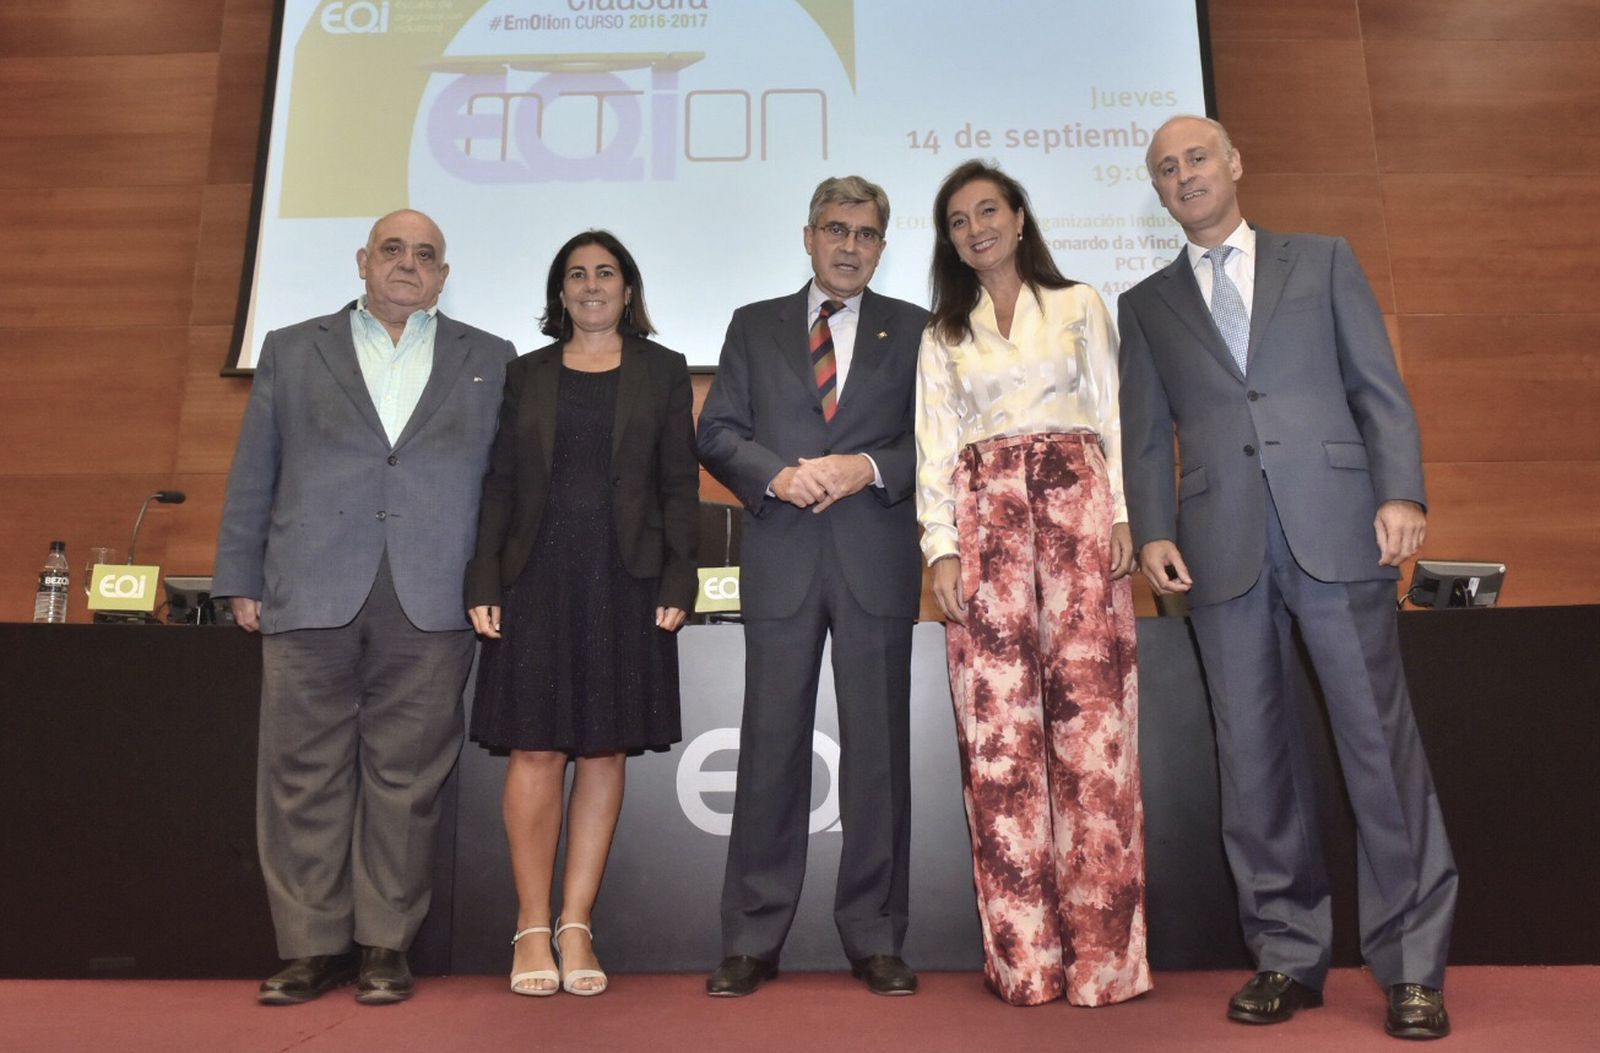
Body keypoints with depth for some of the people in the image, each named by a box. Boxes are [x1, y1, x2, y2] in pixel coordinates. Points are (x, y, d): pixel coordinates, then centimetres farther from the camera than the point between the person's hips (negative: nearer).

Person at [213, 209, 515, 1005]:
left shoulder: (488, 360, 12)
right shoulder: (292, 351, 15)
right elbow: (252, 476, 12)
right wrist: (241, 581, 6)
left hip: (432, 605, -1)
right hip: (310, 596, 1)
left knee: (405, 779, 4)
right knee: (303, 777, 4)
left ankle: (385, 945, 16)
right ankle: (312, 946, 17)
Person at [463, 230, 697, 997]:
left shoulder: (662, 372, 11)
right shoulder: (525, 375, 13)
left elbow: (680, 484, 5)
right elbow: (497, 484, 8)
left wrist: (678, 582, -6)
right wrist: (483, 582, -3)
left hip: (624, 583, 0)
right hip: (536, 581, 1)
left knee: (604, 752, 3)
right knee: (535, 751, -1)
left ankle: (576, 926, 12)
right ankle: (533, 930, 9)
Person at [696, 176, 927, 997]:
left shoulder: (912, 329, 12)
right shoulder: (754, 326, 15)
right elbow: (718, 431, 7)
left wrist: (872, 468, -12)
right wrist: (777, 475, -11)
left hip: (877, 562, 0)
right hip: (780, 560, 1)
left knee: (878, 749, 4)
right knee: (770, 747, 3)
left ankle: (875, 939, 17)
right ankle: (751, 941, 14)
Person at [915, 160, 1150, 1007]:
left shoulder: (1079, 305, 15)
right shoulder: (942, 335, 18)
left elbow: (1113, 417, 8)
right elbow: (934, 446, 9)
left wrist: (1124, 516, -5)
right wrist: (941, 547, -3)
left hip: (1076, 502, -1)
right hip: (983, 518, 1)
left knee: (1089, 713, -7)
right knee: (998, 725, -3)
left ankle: (1101, 949, 3)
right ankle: (1025, 953, 6)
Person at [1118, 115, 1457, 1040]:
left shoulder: (1323, 261, 15)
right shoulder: (1146, 304, 18)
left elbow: (1380, 387, 8)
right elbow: (1147, 435, 11)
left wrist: (1402, 493, -6)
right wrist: (1154, 532, -2)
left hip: (1336, 530, -1)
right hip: (1222, 548, 1)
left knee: (1379, 738, -1)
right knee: (1254, 754, 3)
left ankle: (1412, 967, 11)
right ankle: (1289, 958, 15)